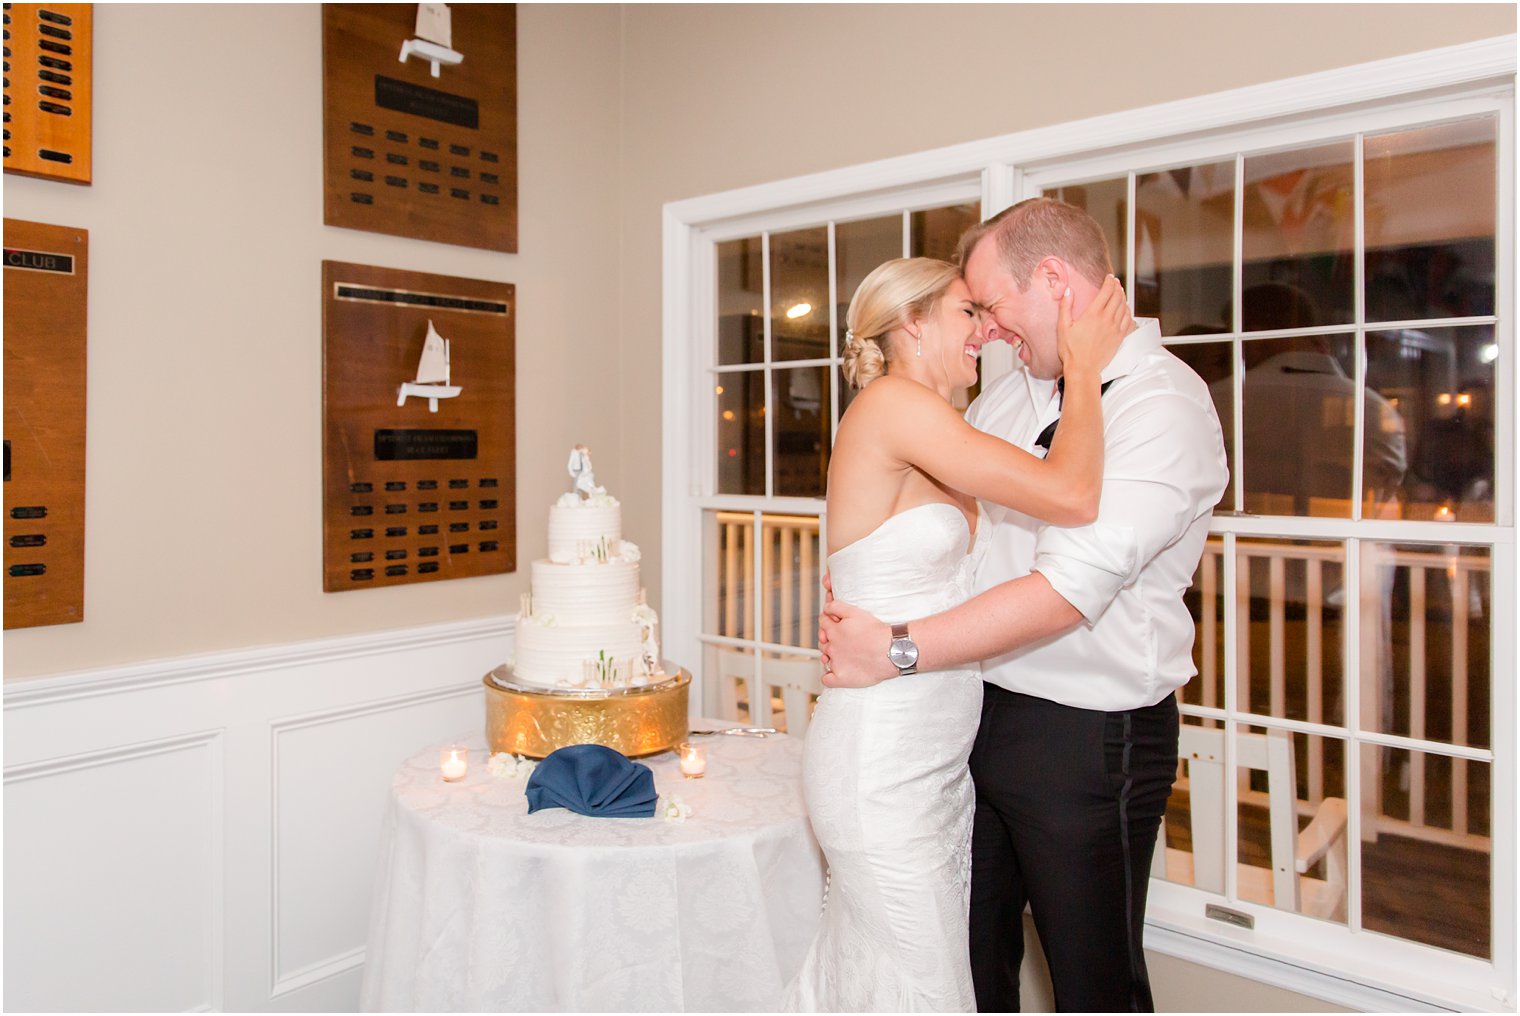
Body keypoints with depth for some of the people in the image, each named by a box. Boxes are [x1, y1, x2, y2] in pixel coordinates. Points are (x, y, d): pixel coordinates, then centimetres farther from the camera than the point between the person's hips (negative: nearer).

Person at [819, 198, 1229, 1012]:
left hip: (1089, 738, -6)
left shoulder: (1165, 404, -15)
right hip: (981, 715, 7)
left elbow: (1072, 586, -24)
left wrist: (899, 647, -22)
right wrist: (856, 598, -2)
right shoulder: (1006, 397, 9)